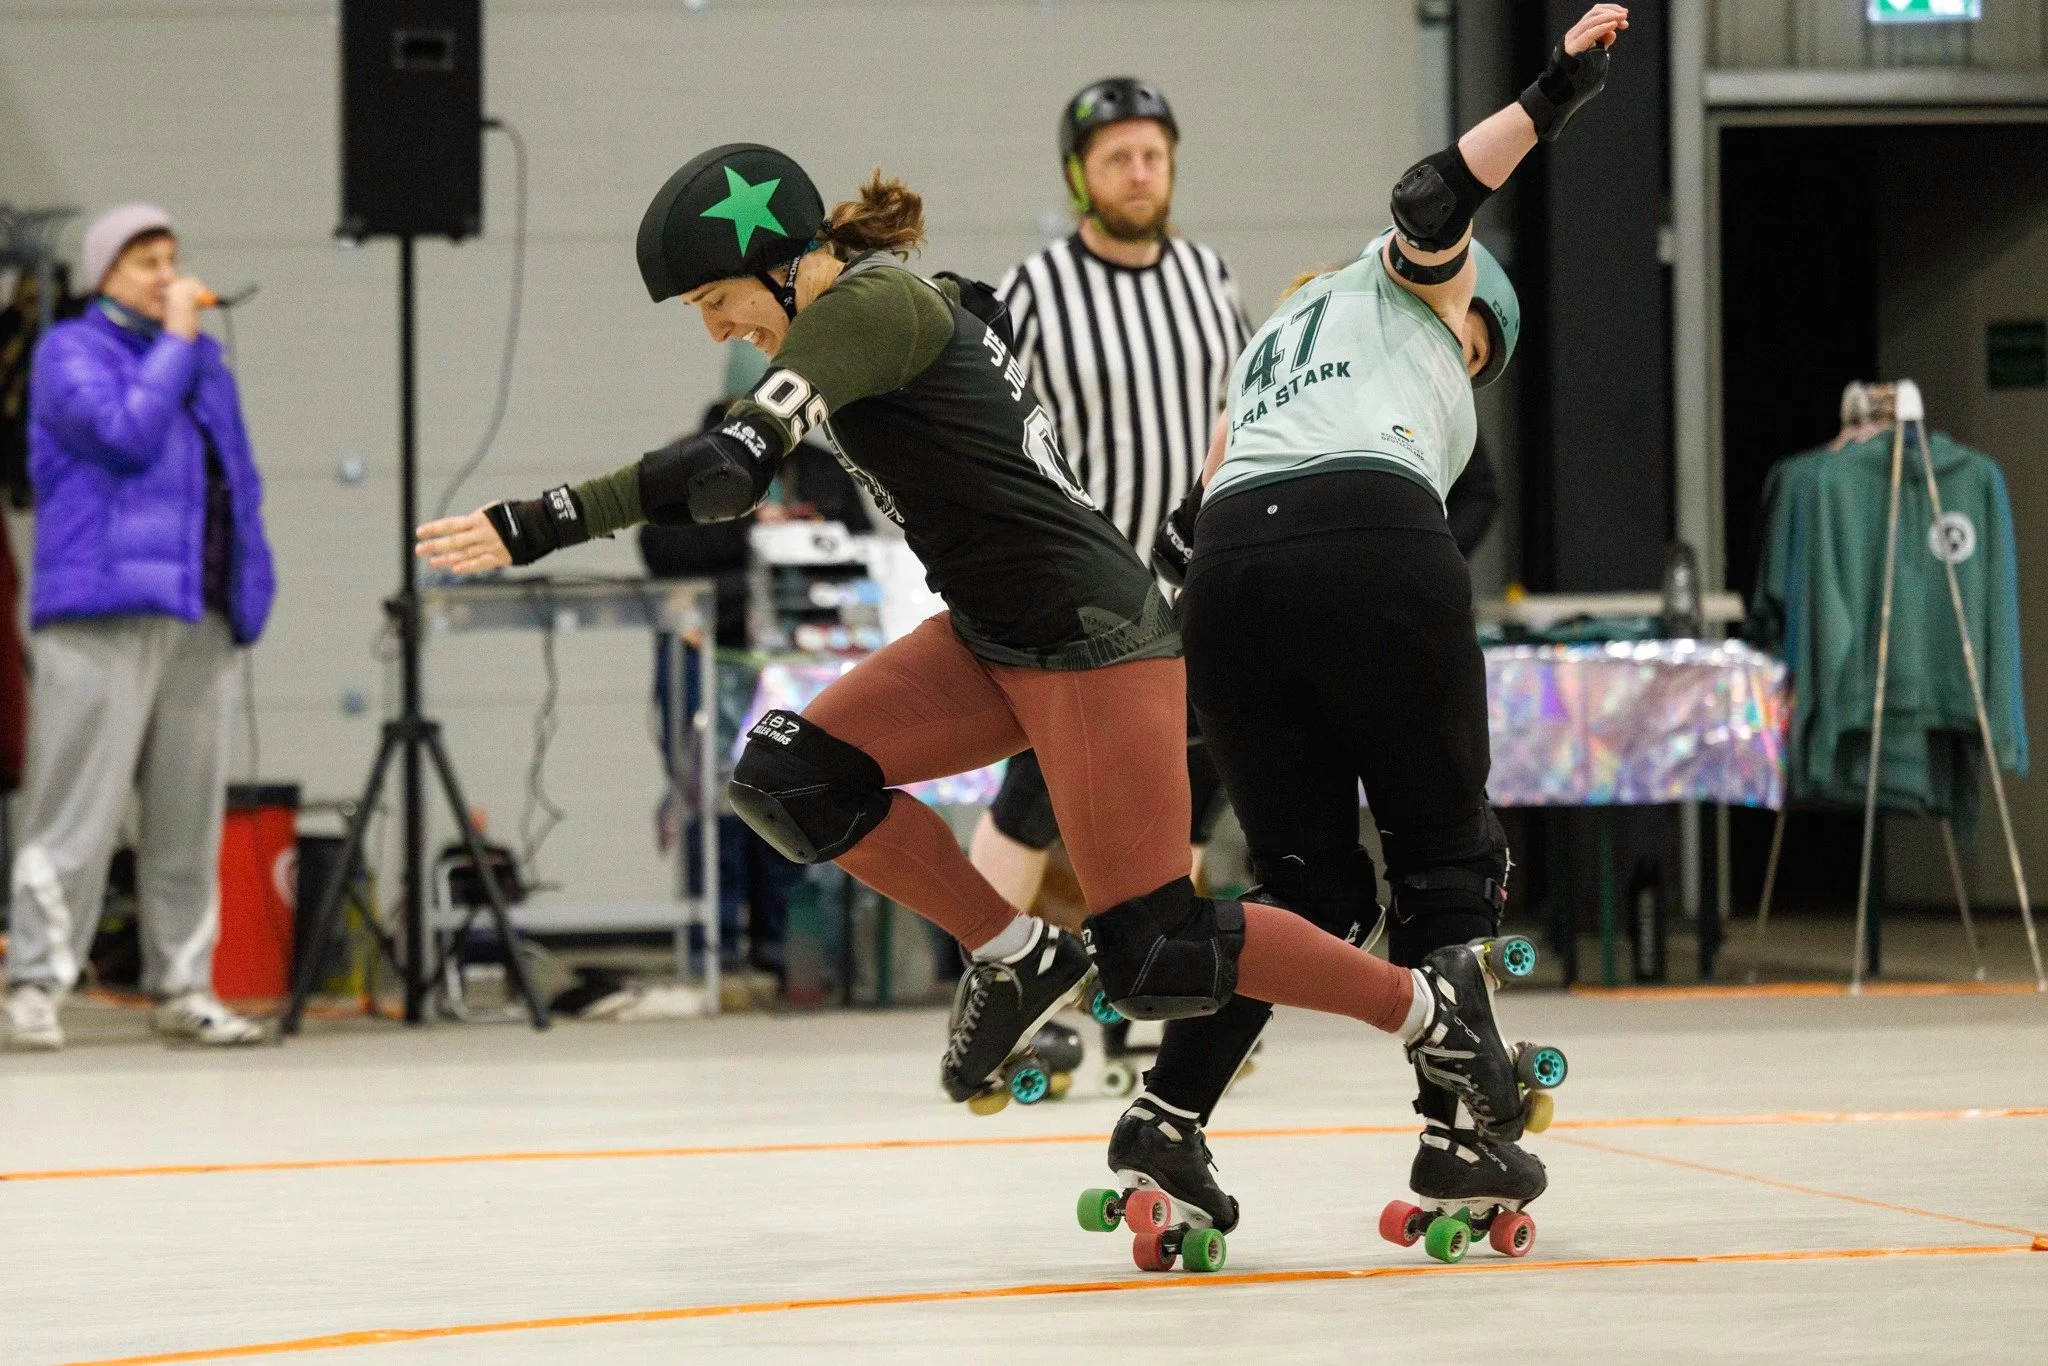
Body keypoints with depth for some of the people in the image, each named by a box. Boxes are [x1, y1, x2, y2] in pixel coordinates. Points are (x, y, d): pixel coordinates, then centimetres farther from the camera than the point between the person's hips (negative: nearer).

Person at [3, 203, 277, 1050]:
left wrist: (253, 584, 13)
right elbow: (125, 431, -15)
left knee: (189, 817, 6)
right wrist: (172, 341, -6)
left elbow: (240, 479, 23)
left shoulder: (204, 359, 21)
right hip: (103, 610, -6)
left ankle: (182, 987, 11)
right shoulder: (71, 350, 2)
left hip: (202, 616, 6)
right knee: (79, 808, -9)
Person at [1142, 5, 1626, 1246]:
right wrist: (1547, 102, -1)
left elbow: (1221, 470, 24)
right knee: (1446, 852, 10)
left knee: (1309, 887, 12)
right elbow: (1434, 197, 1)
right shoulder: (1410, 285, 23)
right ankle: (1454, 1139, 6)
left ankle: (1163, 1123, -2)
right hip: (1375, 548, -6)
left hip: (1229, 569, 6)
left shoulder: (1274, 342, 38)